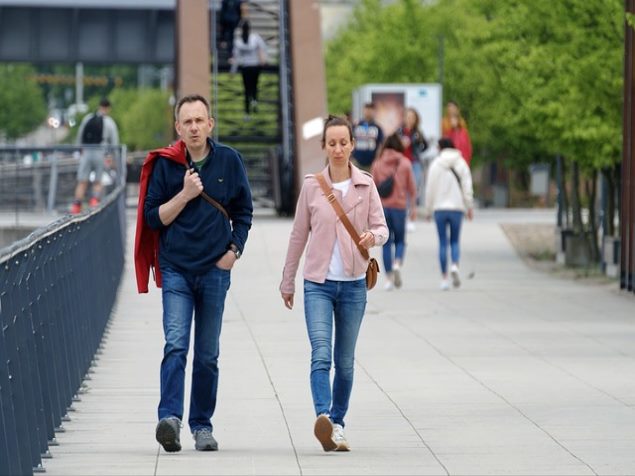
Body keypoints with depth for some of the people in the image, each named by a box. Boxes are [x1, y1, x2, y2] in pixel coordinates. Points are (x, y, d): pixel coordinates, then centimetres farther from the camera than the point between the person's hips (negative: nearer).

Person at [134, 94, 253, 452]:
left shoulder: (229, 161, 4)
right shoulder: (165, 164, -1)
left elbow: (243, 212, 12)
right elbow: (153, 217, -1)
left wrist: (233, 251, 1)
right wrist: (184, 195, -13)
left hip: (215, 270, 2)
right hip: (176, 269, -2)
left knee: (207, 354, 7)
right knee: (176, 344, -17)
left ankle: (202, 425, 15)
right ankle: (170, 417, -27)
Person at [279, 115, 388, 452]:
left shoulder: (366, 185, 2)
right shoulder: (312, 186, 1)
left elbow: (382, 227, 1)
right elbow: (298, 235, 8)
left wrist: (373, 237, -24)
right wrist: (287, 282, 14)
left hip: (353, 284, 1)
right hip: (319, 283, -1)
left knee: (345, 361, 9)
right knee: (321, 355, -18)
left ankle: (337, 425, 20)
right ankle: (323, 418, -32)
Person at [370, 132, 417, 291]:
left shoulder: (378, 164, 2)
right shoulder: (405, 163, 0)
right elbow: (412, 187, 1)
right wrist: (413, 208, 9)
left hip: (383, 206, 1)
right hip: (399, 206, -1)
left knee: (386, 243, 7)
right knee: (400, 240, 13)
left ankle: (389, 278, 4)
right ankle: (397, 264, -15)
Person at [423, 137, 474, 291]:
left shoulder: (435, 164, -1)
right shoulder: (461, 163, 3)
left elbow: (430, 188, 0)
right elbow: (467, 187, 0)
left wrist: (427, 210, 7)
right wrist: (470, 207, 6)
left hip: (440, 208, -1)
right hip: (457, 207, 1)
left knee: (442, 243, 4)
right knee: (455, 241, 10)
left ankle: (444, 278, 3)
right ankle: (455, 265, -18)